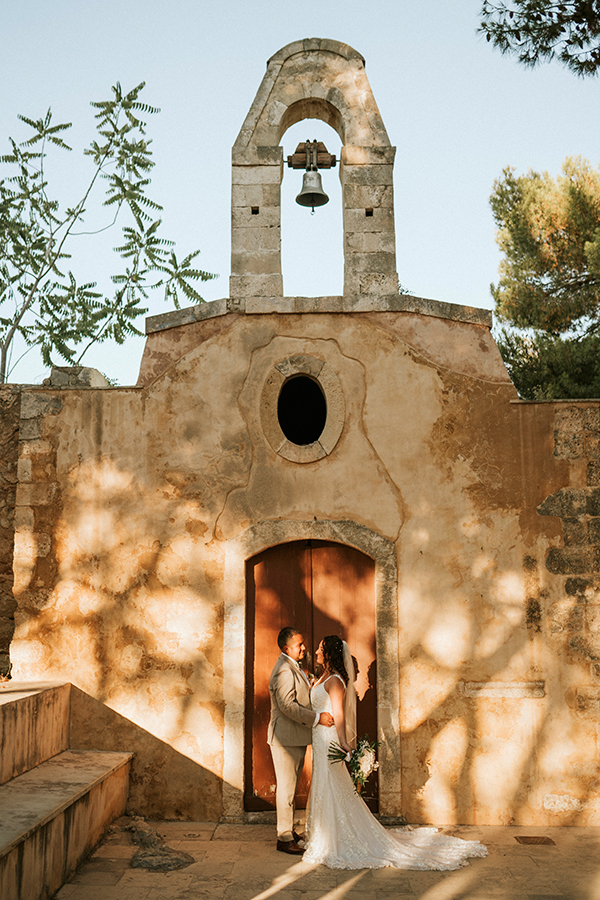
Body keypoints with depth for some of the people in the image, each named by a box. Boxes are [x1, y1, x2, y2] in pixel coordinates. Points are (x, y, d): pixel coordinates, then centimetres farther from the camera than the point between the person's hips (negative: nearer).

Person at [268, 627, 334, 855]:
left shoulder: (293, 667, 16)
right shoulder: (284, 671, -19)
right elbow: (288, 706, -26)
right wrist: (317, 718, -25)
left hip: (295, 737, 10)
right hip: (286, 738, -10)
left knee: (289, 786, 17)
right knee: (286, 787, -3)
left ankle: (288, 830, 27)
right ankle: (284, 838, 4)